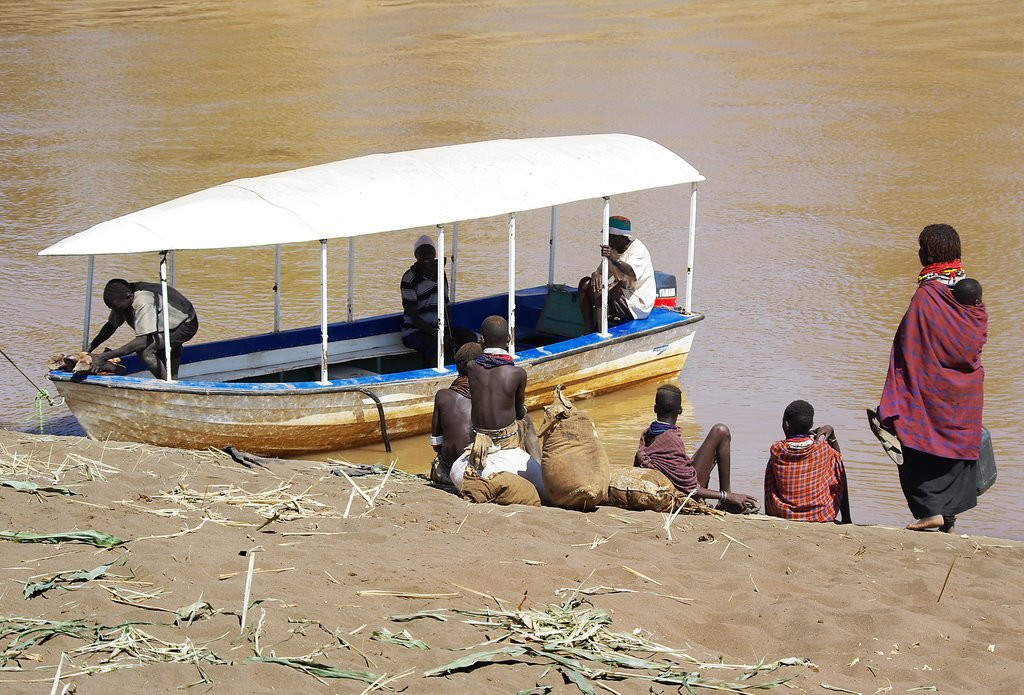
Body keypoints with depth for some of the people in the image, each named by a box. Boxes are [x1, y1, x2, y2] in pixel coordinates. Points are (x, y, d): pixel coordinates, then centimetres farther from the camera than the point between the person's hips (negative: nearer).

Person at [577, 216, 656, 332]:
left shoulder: (639, 250, -16)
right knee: (585, 283, -3)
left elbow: (632, 272, -36)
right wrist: (596, 274, -16)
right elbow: (601, 271, 10)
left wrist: (616, 259, -55)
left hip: (638, 304, -9)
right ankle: (589, 331, -7)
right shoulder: (613, 250, 11)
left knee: (599, 290, -27)